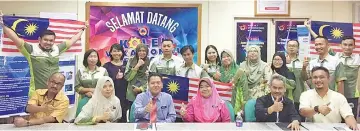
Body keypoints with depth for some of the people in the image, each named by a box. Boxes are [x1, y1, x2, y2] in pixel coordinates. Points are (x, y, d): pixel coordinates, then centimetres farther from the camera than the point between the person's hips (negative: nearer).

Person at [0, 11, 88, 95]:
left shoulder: (57, 49, 8)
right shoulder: (32, 50, -5)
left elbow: (72, 41, 17)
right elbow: (16, 39, -13)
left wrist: (83, 29, 24)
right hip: (37, 93, -4)